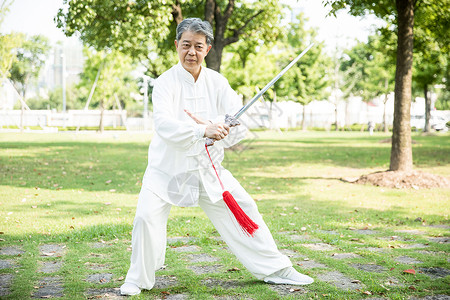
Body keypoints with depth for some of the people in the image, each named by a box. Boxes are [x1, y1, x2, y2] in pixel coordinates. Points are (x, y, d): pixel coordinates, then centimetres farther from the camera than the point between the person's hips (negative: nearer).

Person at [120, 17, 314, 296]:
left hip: (208, 166, 4)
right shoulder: (165, 82, -13)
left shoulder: (217, 82, -2)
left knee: (243, 209, 7)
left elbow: (241, 121, -11)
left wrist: (214, 127, -29)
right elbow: (164, 124, -30)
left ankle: (275, 269, 24)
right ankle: (139, 279, 6)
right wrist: (203, 130, -44)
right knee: (146, 216, -19)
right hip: (168, 167, -3)